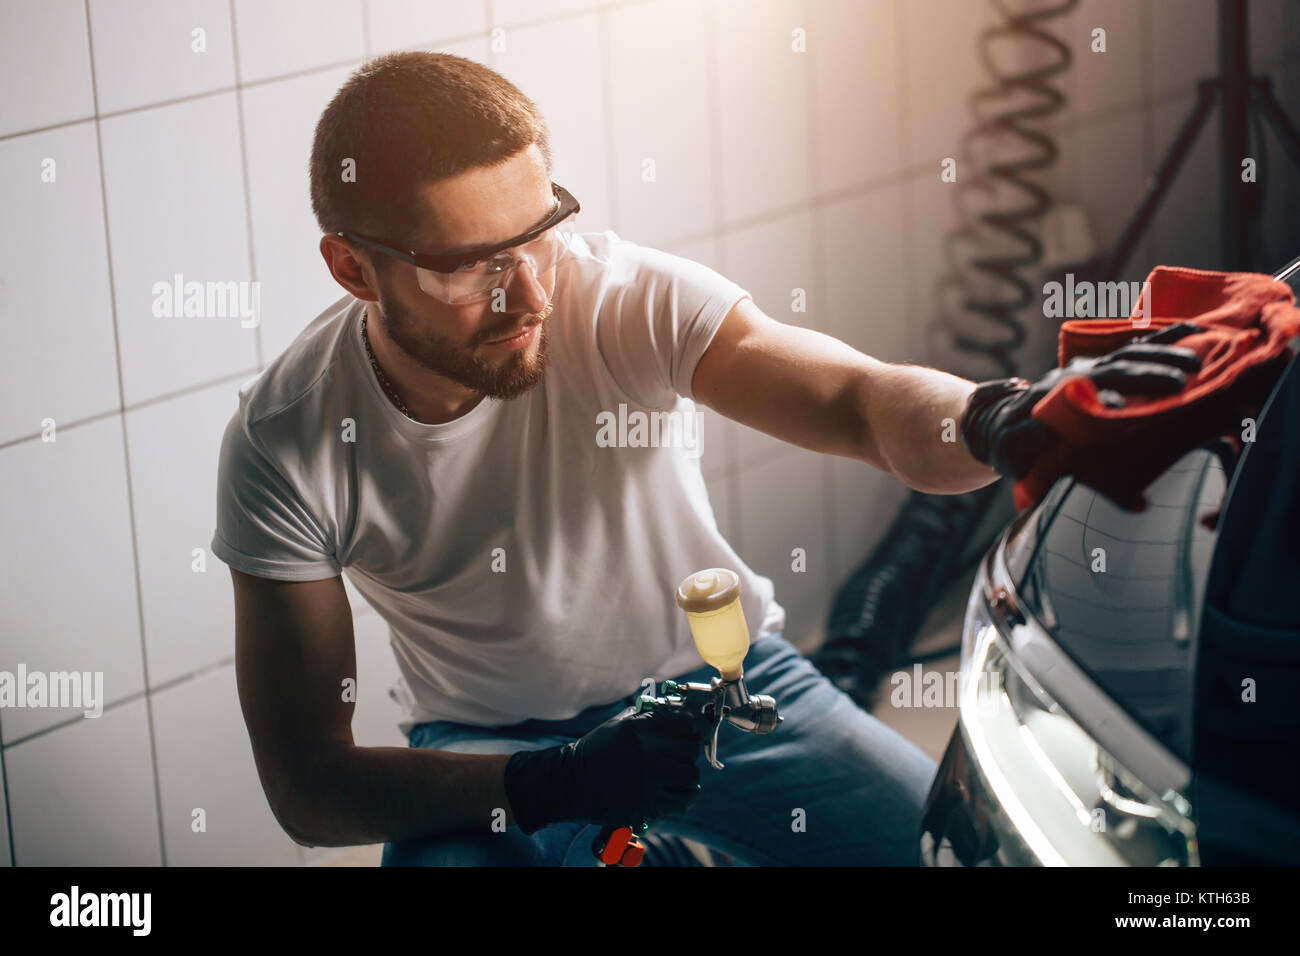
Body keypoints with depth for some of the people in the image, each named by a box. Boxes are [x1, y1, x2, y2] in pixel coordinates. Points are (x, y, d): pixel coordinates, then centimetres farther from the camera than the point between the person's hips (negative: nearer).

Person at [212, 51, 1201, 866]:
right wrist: (552, 786, -33)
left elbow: (865, 401, -34)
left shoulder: (631, 300, -20)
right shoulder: (287, 445, -20)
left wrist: (997, 420, -59)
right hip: (489, 754, -1)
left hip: (724, 675, 2)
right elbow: (308, 788, -18)